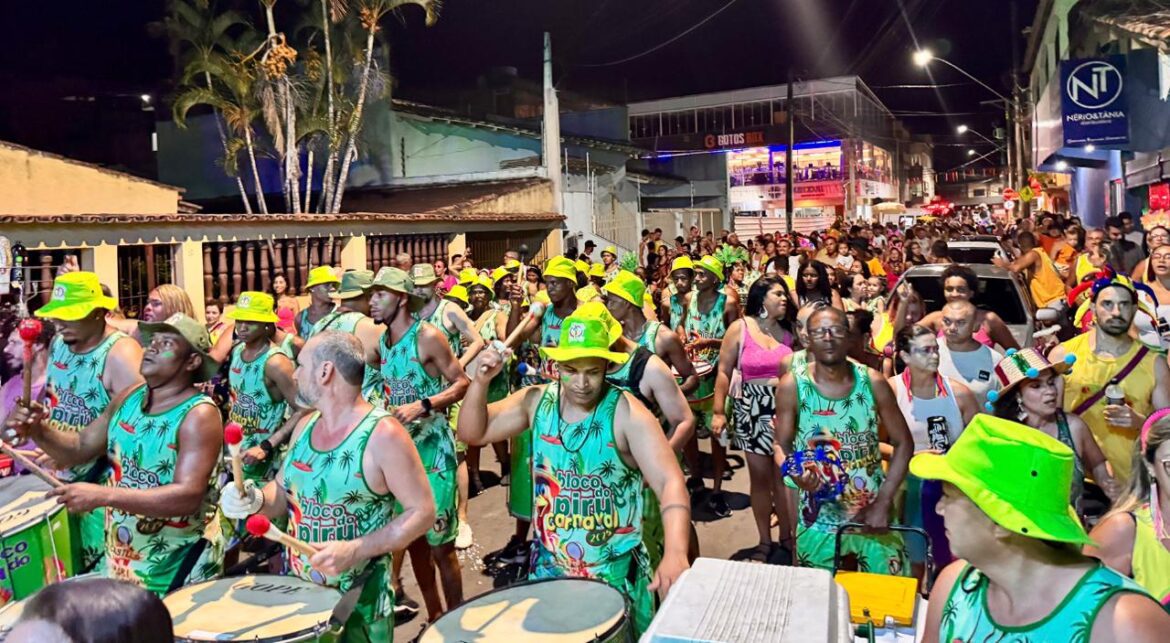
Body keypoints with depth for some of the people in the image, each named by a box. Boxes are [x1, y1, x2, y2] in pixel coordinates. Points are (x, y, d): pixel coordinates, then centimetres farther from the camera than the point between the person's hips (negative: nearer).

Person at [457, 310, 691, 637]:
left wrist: (675, 553, -46)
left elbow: (670, 482, -30)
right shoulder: (536, 401, -5)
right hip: (549, 567, 4)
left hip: (616, 572, -4)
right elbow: (473, 434, 2)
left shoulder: (628, 414, -21)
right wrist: (480, 382, -17)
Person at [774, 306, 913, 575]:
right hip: (818, 517, -1)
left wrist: (883, 502, -7)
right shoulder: (792, 385, -11)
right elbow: (781, 446, -3)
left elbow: (903, 443, 0)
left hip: (874, 511, 1)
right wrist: (795, 473, -26)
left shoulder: (873, 382, -7)